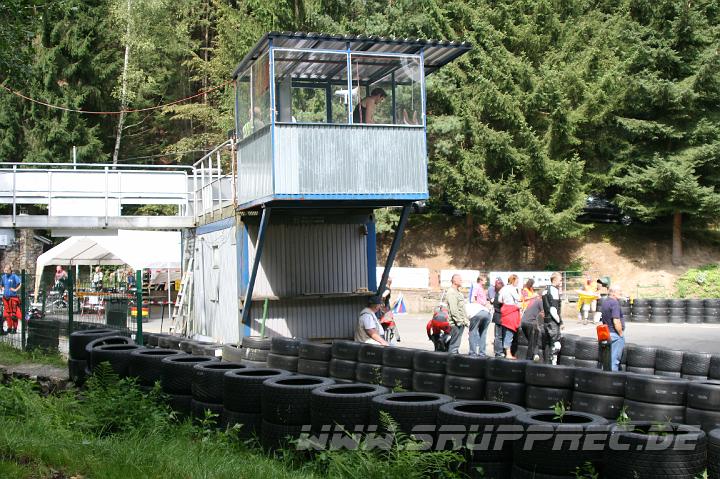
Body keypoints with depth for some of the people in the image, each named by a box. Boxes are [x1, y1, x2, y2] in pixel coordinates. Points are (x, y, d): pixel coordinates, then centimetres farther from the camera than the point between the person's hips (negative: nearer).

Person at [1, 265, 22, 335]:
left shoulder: (14, 276, -10)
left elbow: (21, 283, -20)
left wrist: (16, 289, -17)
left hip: (13, 297, -7)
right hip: (5, 297, 7)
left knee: (13, 313, -6)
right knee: (7, 313, 10)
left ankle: (14, 329, -1)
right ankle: (9, 328, 18)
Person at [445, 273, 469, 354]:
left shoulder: (458, 292, 19)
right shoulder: (451, 293, -14)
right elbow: (453, 310, -20)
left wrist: (466, 320, 21)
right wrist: (459, 321, -19)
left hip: (460, 323, 10)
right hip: (455, 323, -10)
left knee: (456, 344, 15)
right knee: (454, 345, -7)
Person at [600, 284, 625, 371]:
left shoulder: (605, 302, 13)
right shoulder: (614, 303, -17)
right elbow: (616, 321, -24)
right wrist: (621, 334, -13)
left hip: (607, 333, 9)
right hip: (615, 334, -9)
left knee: (610, 358, 16)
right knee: (614, 359, -4)